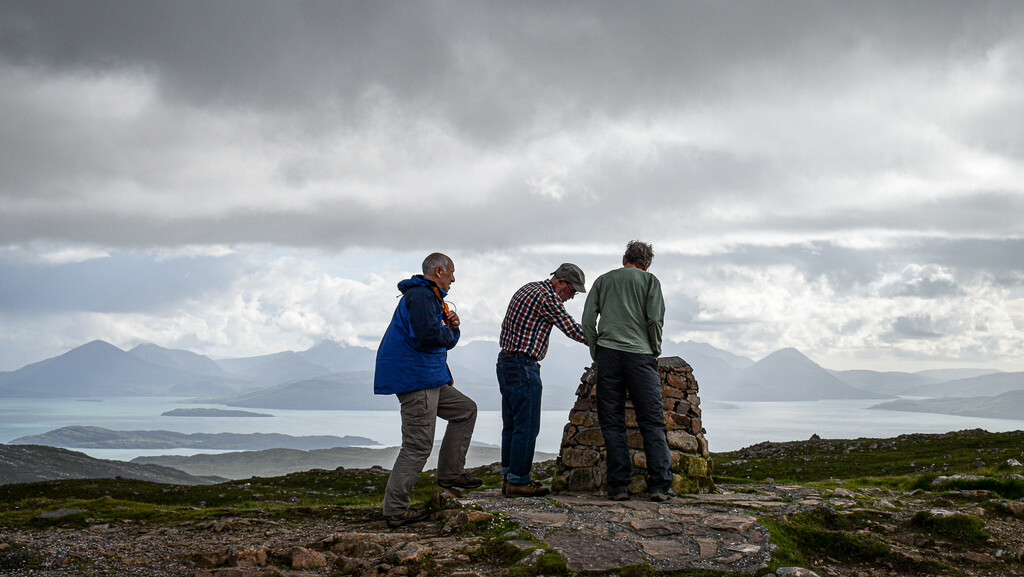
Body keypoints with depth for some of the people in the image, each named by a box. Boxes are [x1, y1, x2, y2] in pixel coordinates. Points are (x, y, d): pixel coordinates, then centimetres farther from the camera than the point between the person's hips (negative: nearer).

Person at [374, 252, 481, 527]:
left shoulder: (431, 298, 23)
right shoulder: (420, 295, -12)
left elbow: (446, 339, 25)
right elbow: (428, 334, -26)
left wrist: (452, 327, 4)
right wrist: (449, 332, -6)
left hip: (429, 379, 11)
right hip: (415, 378, -11)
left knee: (465, 409, 18)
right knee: (418, 445, -9)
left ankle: (450, 473, 20)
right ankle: (395, 510, -6)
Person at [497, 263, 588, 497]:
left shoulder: (528, 289, 17)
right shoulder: (547, 296, -13)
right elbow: (572, 329, -11)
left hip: (505, 361, 10)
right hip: (523, 366, -10)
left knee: (512, 425, 13)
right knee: (527, 426, -5)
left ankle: (508, 477, 18)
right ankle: (518, 480, -2)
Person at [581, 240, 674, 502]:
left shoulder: (603, 280, 16)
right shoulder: (649, 280, 10)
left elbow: (588, 320, 8)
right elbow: (655, 319, -3)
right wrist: (655, 351, 10)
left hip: (608, 353, 2)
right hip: (641, 355, -2)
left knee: (612, 423, 4)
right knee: (652, 422, 2)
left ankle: (619, 485, 0)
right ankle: (661, 485, -4)